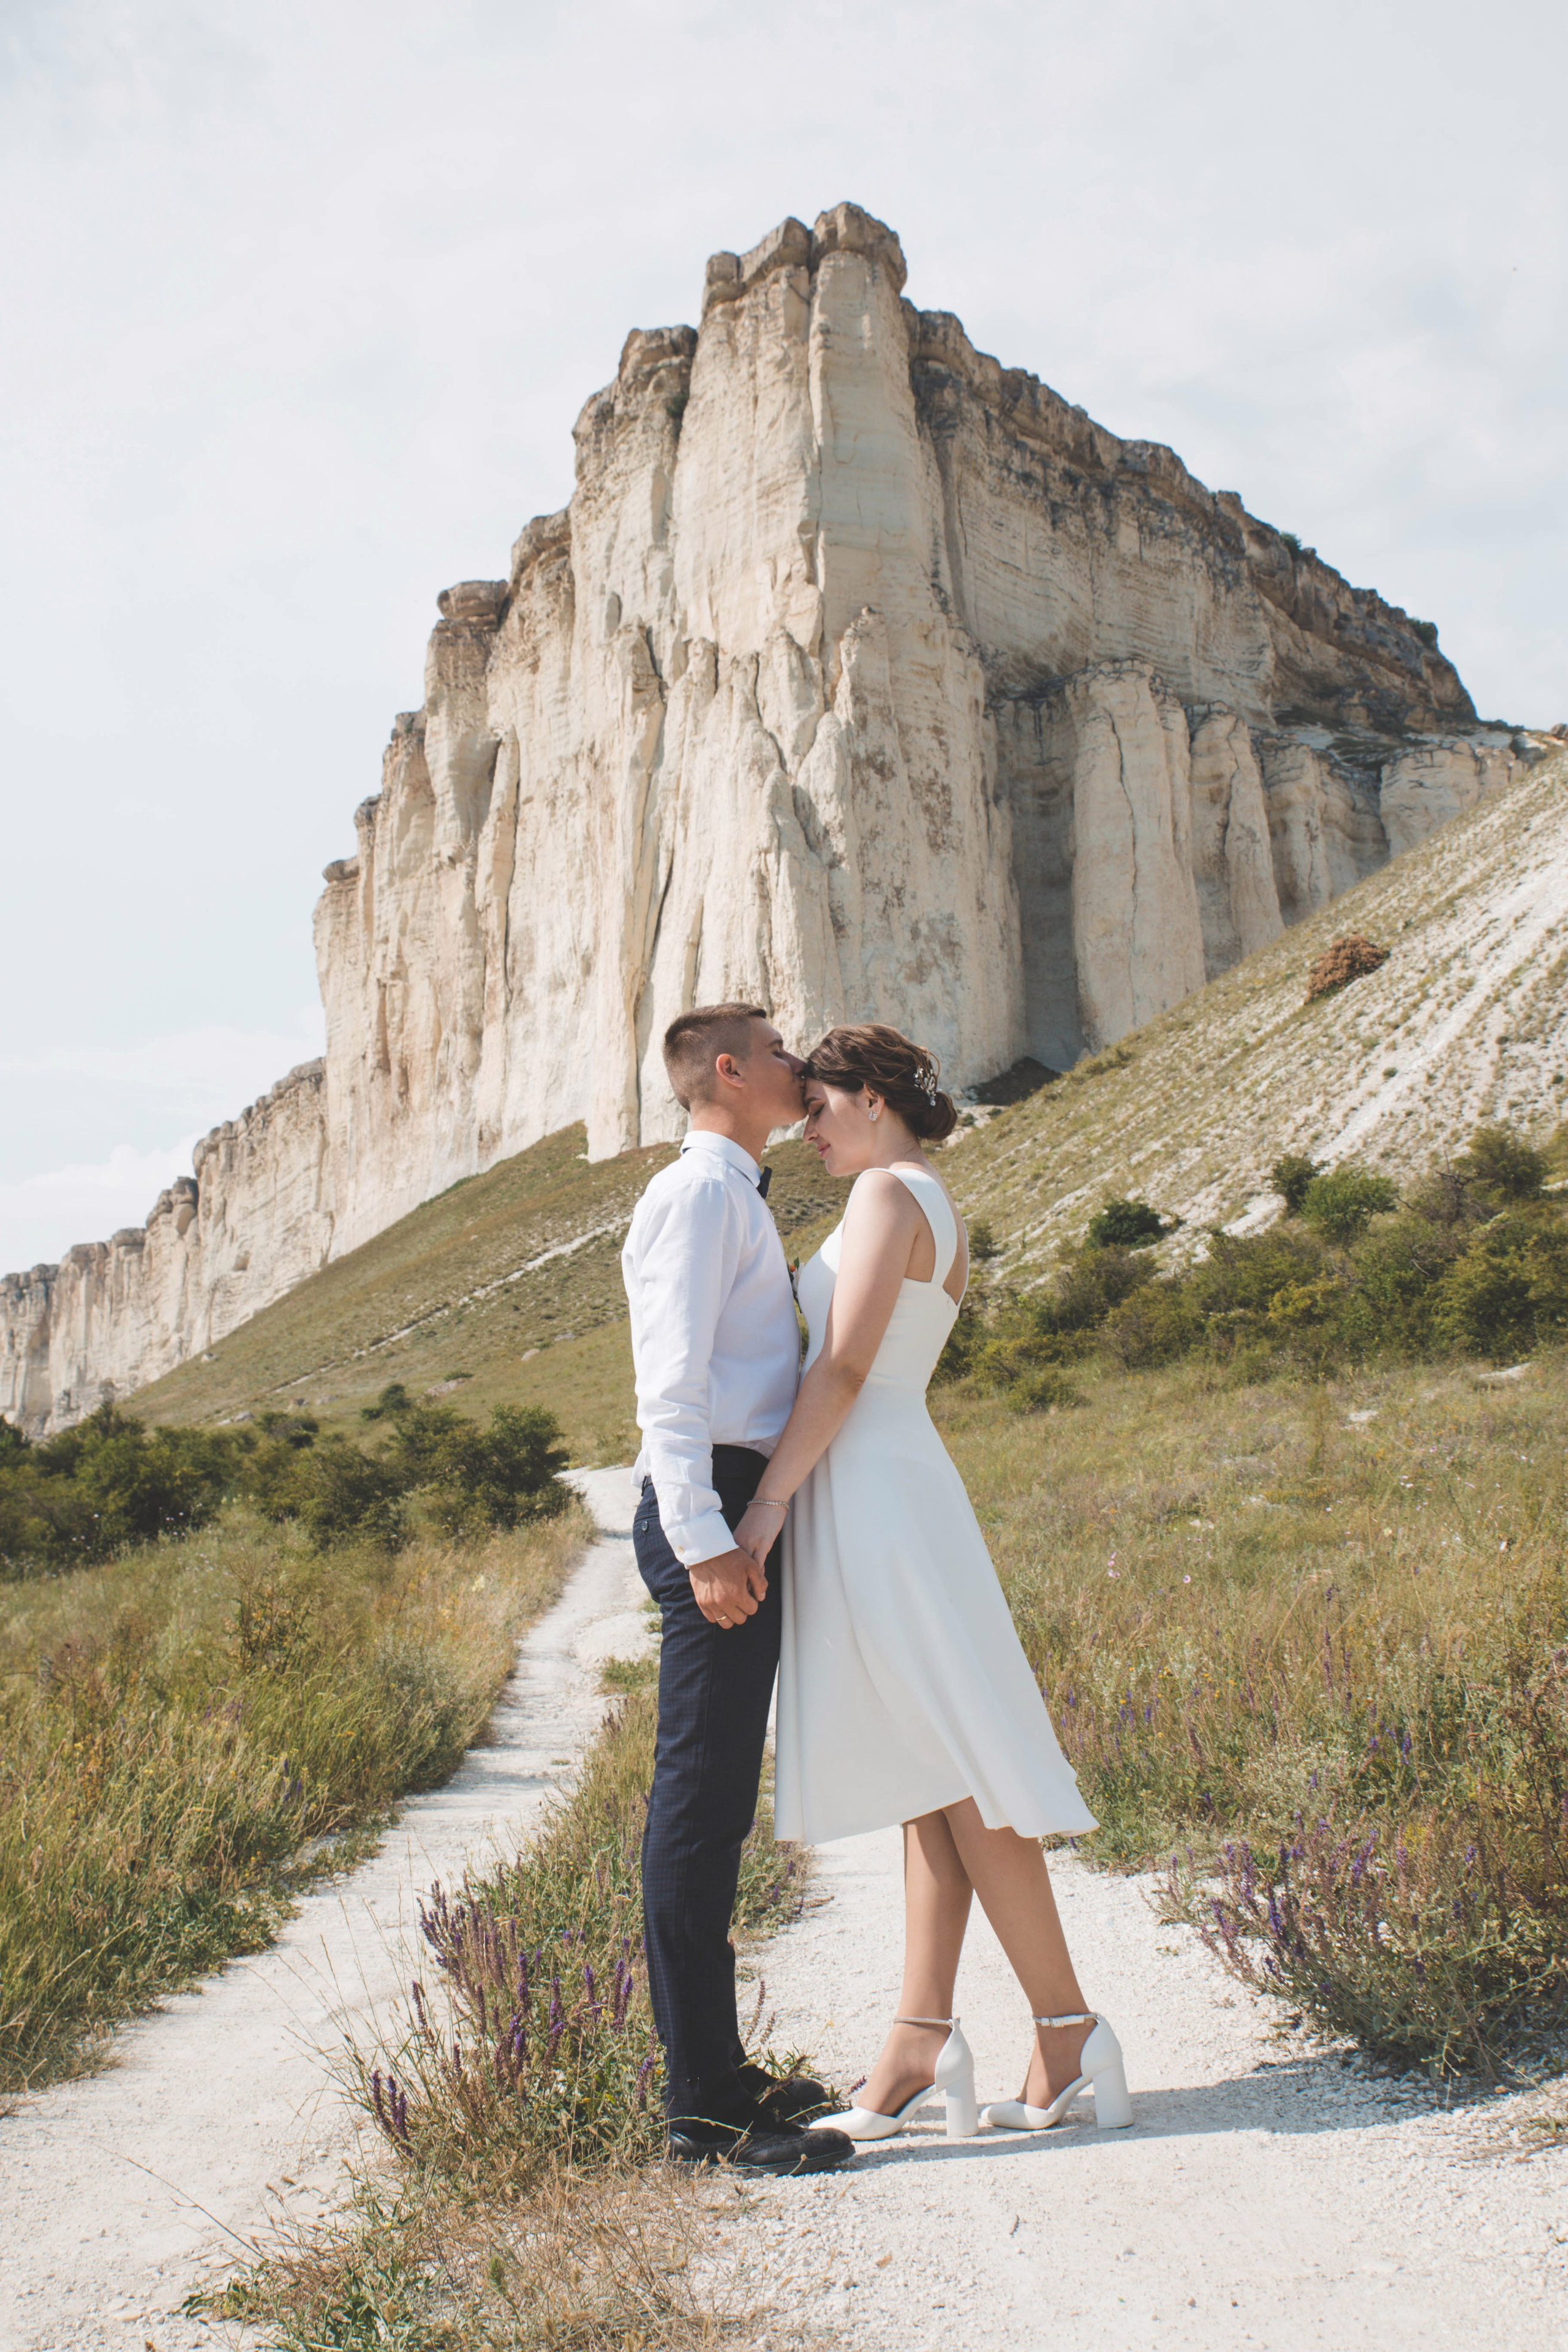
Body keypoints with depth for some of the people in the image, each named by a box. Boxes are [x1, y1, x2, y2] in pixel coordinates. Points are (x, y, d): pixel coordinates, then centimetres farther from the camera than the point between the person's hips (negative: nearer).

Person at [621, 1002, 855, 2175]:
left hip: (740, 1515, 10)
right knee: (702, 1802, -7)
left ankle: (717, 2067, 23)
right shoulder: (698, 1194, -8)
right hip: (714, 1513, -10)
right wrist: (705, 1542, -24)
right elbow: (670, 1385, -18)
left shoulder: (736, 1198, 23)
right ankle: (705, 2105, -1)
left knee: (716, 1802, 14)